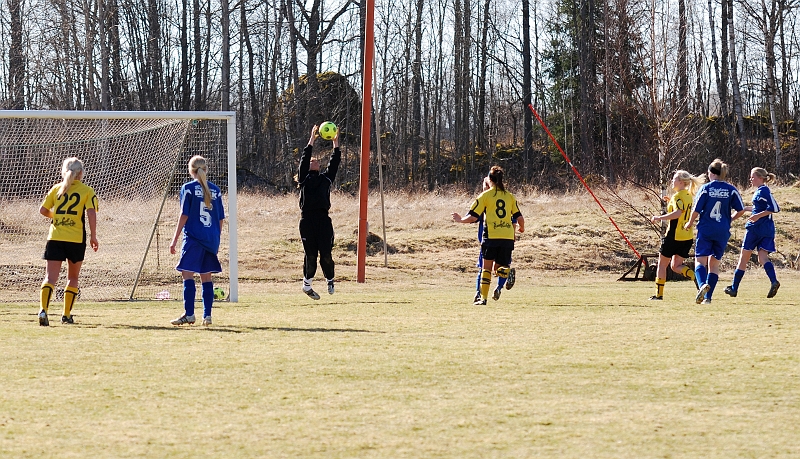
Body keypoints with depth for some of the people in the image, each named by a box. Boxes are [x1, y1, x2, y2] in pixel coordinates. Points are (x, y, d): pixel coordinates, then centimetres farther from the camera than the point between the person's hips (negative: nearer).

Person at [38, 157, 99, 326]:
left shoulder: (56, 189, 9)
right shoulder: (87, 190, 2)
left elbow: (43, 210, 7)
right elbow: (91, 213, -10)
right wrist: (93, 236, -2)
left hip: (55, 238, 1)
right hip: (76, 239, -1)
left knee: (50, 278, -4)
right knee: (73, 278, 17)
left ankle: (43, 309, -27)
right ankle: (67, 315, 18)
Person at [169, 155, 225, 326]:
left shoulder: (188, 188, -3)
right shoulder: (215, 190, 10)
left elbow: (184, 215, -6)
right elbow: (221, 219, 12)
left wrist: (175, 239, -3)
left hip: (193, 237, -5)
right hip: (211, 239, 5)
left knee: (188, 274, -4)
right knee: (206, 277, 10)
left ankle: (189, 314, -10)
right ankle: (207, 315, 9)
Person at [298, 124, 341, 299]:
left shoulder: (326, 178, 19)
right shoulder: (304, 178, 11)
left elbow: (334, 163, 15)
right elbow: (304, 159, 4)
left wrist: (336, 143, 12)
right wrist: (312, 140, 4)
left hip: (323, 219, 2)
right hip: (307, 219, -2)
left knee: (326, 254, -4)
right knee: (311, 254, 0)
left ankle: (330, 280, 18)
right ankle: (307, 284, 15)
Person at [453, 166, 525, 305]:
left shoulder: (485, 195, 2)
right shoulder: (510, 196, 12)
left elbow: (473, 217, 0)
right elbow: (519, 217, 12)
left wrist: (460, 220, 19)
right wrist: (521, 227, 34)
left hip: (491, 236, -3)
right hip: (508, 236, 3)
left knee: (487, 267, 8)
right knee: (499, 267, 10)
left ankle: (483, 297, 1)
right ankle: (506, 272, -27)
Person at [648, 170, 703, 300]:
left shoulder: (677, 196, -15)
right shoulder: (688, 196, 12)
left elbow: (678, 213, -31)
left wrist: (660, 218, -24)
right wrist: (671, 201, 20)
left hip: (674, 236, -8)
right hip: (687, 237, 8)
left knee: (662, 264, 8)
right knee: (676, 266, 12)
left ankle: (659, 294, 11)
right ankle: (696, 277, -14)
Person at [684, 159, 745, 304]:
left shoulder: (706, 188, -5)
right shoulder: (731, 190, 1)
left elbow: (696, 210, -5)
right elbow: (741, 210, 1)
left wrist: (690, 223, 13)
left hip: (706, 229, -3)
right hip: (723, 231, 3)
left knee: (700, 260, 0)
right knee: (714, 263, 12)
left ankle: (703, 284, -30)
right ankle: (708, 297, 7)